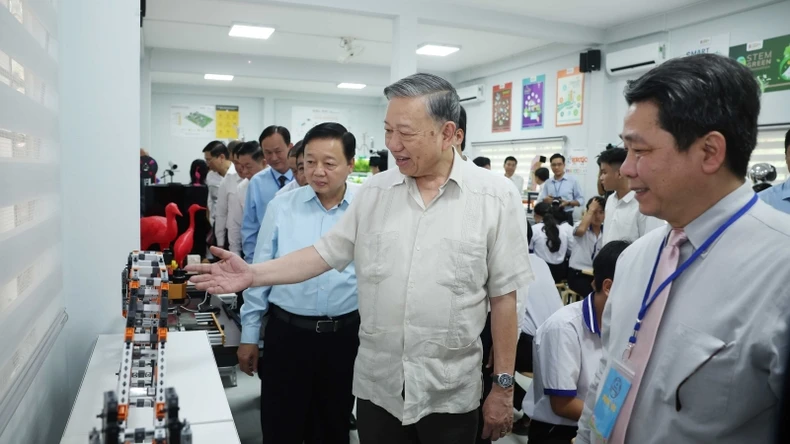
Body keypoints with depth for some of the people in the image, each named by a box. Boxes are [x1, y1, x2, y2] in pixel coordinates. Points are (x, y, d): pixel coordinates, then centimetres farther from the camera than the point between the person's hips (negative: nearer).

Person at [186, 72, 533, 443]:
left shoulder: (496, 196, -8)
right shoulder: (374, 192, 1)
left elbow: (503, 296, -6)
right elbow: (326, 252, 5)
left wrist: (503, 386, -4)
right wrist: (253, 274, -6)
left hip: (449, 393, -2)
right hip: (376, 386, 3)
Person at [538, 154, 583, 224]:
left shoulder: (573, 180, 0)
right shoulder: (547, 183, 9)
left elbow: (580, 200, 1)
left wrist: (568, 203, -16)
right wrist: (545, 200, -14)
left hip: (566, 216, -3)